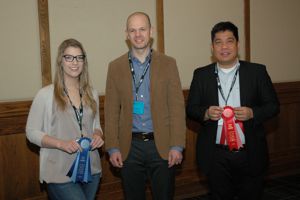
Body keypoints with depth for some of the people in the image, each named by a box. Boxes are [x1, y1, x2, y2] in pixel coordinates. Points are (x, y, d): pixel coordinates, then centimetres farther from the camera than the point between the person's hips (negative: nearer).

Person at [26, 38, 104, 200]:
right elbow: (32, 132, -6)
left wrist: (97, 135, -5)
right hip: (60, 173, -5)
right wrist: (61, 144, -19)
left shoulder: (91, 94, 8)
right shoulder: (46, 94, -7)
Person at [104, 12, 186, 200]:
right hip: (130, 147, 1)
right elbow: (111, 110, 3)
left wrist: (177, 146, -8)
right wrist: (113, 148, -2)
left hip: (162, 145, -1)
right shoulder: (116, 66, 3)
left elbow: (177, 107, -3)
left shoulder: (168, 64, 1)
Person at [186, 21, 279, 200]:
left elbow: (273, 105, 2)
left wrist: (252, 113, -17)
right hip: (216, 156, 1)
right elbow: (191, 108, 5)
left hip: (250, 154, 0)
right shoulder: (201, 75, 4)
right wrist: (206, 113, -16)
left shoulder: (257, 71, 1)